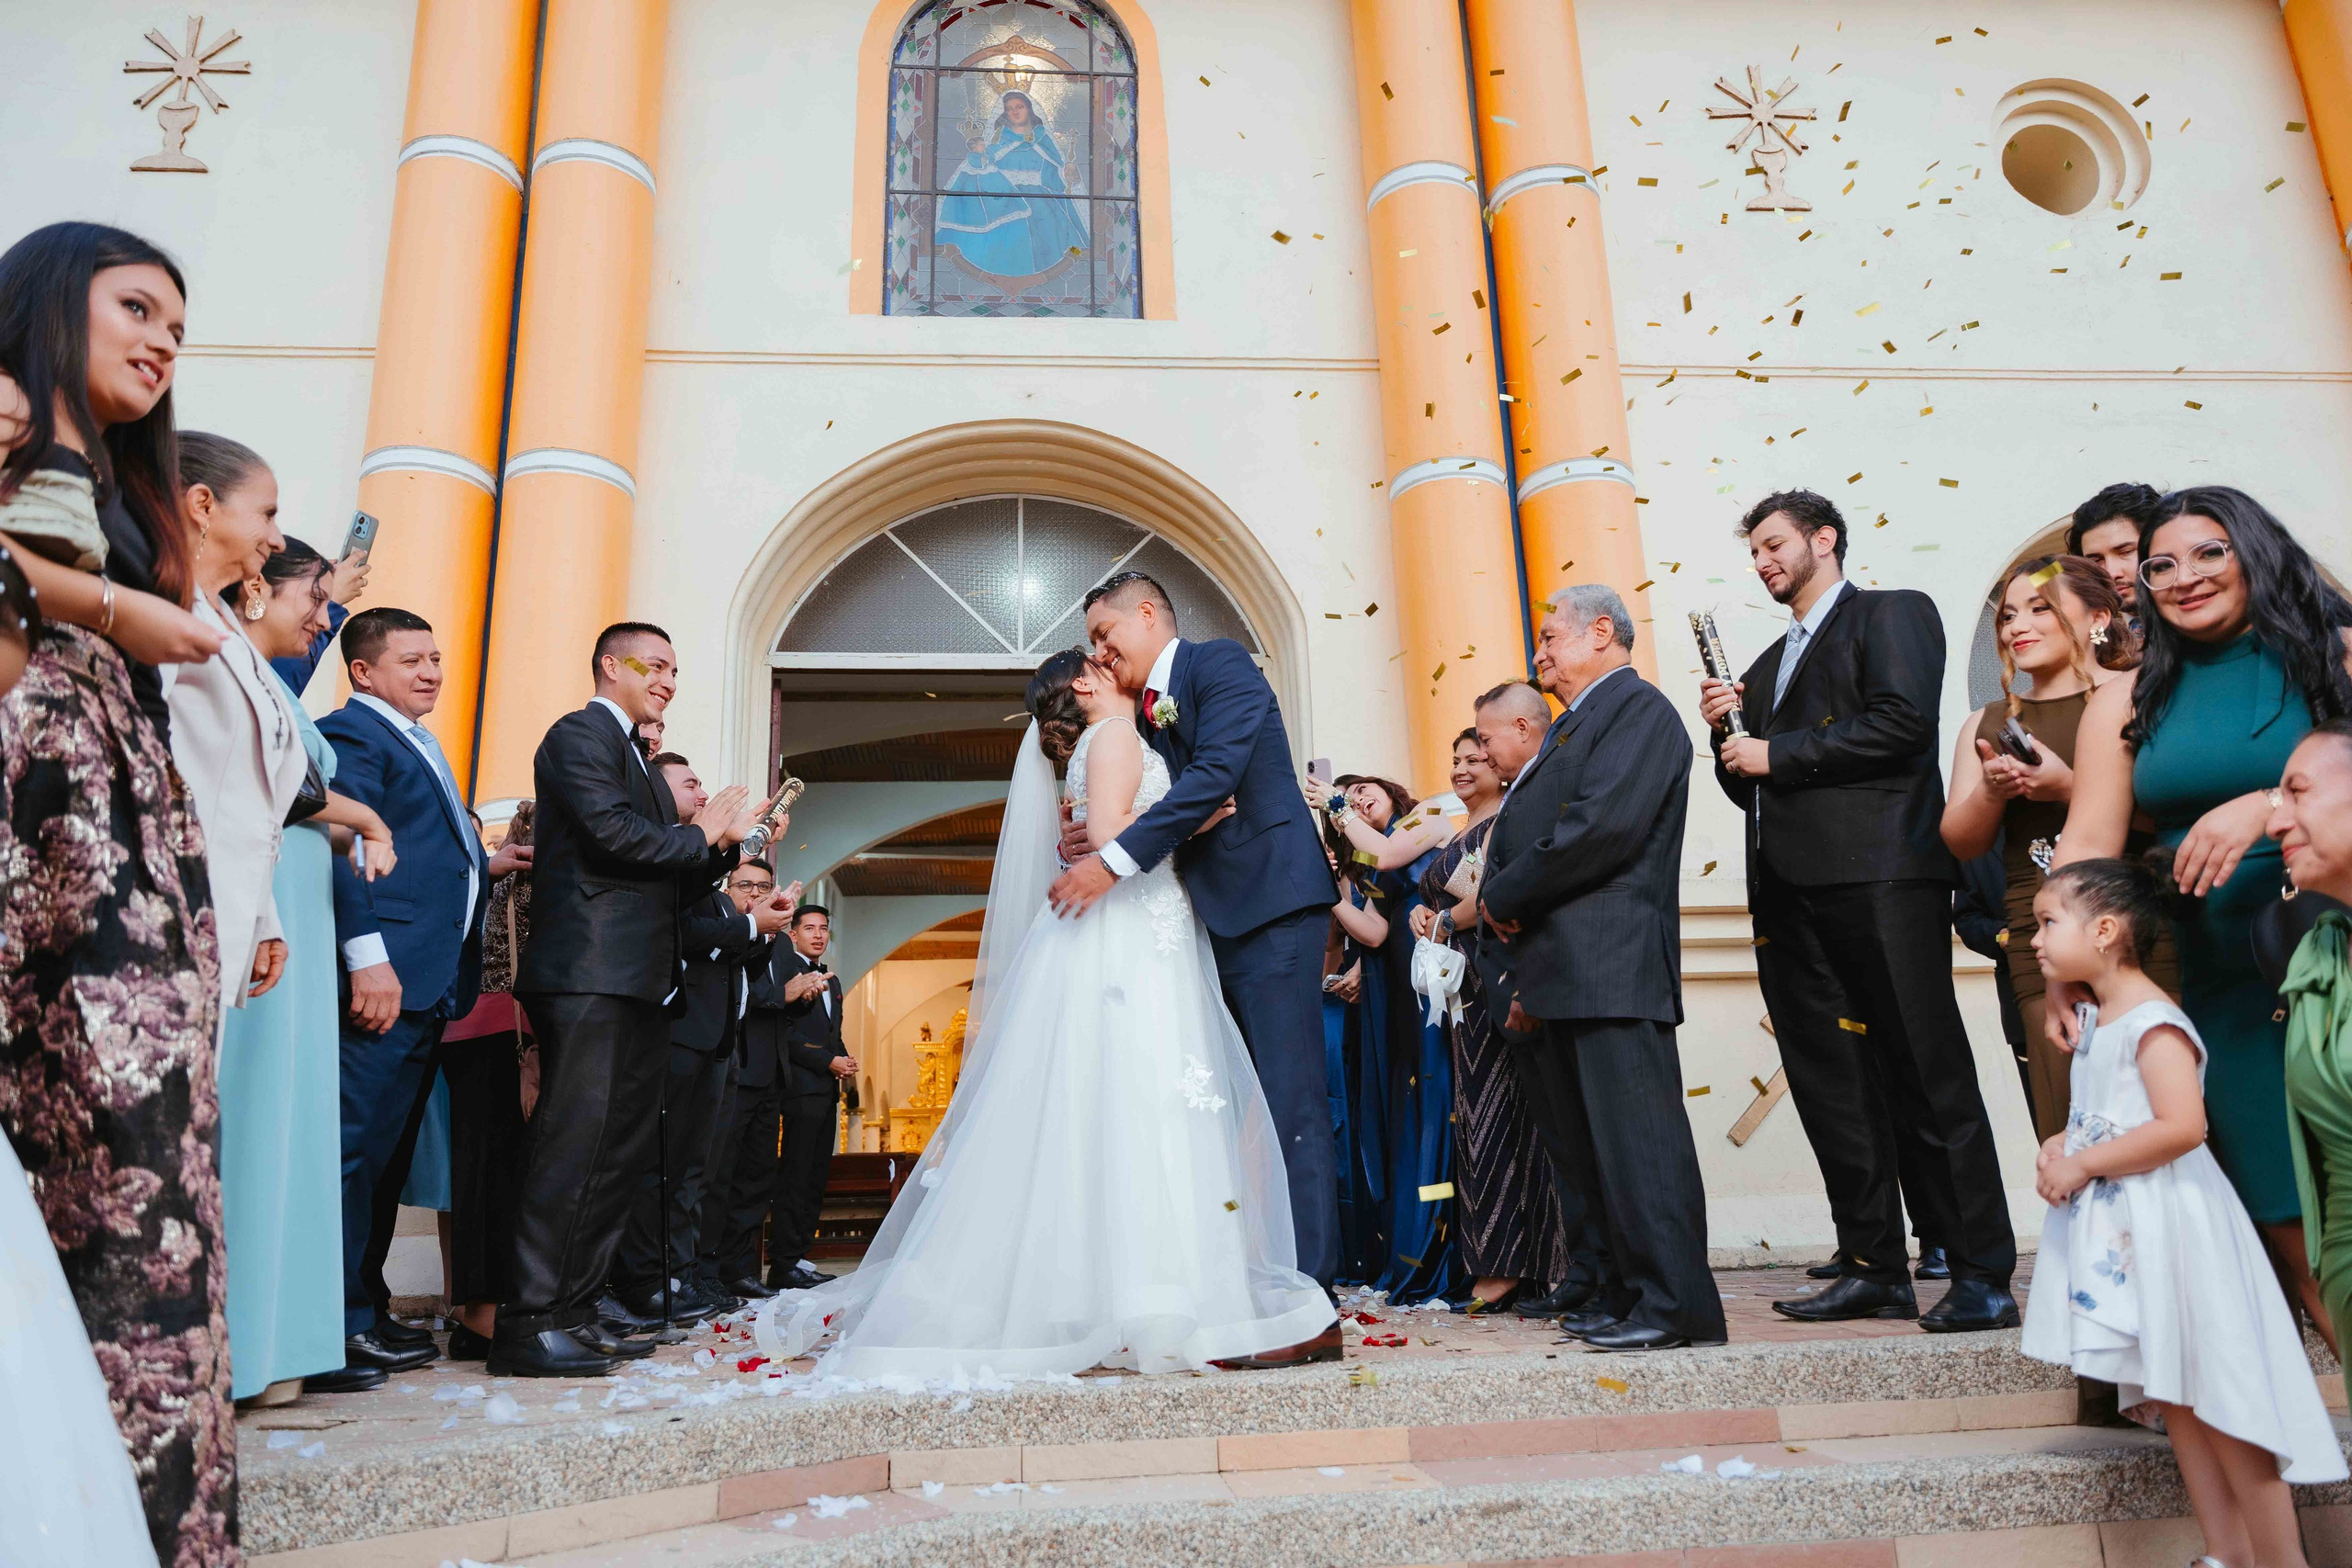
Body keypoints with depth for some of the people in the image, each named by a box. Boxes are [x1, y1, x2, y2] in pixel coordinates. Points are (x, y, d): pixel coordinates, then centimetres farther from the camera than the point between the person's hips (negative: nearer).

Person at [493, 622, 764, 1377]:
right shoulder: (579, 734, -2)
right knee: (574, 1141, -11)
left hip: (638, 981, 10)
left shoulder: (637, 757, 26)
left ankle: (573, 1309, 16)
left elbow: (669, 876, 22)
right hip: (589, 973, -10)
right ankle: (529, 1325, -6)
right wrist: (700, 837, -4)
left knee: (620, 1149, 10)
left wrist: (727, 840, 5)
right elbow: (611, 833, -17)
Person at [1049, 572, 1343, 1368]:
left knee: (1289, 1107, -9)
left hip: (1269, 905, -9)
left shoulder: (1221, 662, -1)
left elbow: (1215, 776, -16)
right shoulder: (1145, 718, 22)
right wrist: (1089, 847, -1)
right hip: (1211, 922, 9)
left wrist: (1116, 859, -19)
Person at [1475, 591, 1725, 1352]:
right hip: (1558, 973, 10)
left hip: (1609, 969, -10)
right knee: (1582, 1141, 12)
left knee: (1634, 1136, -7)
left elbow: (1603, 827, -19)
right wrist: (1519, 974, 10)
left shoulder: (1639, 709, -4)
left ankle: (1675, 1304, 1)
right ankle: (1627, 1291, 22)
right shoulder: (1574, 727, 24)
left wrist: (1502, 899, -9)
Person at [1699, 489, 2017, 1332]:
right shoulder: (1767, 668, 27)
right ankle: (1876, 1269, 13)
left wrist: (1777, 753, -8)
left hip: (1879, 878, -7)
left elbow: (1902, 722, -11)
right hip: (1790, 896, 7)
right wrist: (1728, 734, 8)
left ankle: (1983, 1275, 1)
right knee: (1830, 1085, 6)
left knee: (1926, 1074, -6)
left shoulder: (1893, 613, 6)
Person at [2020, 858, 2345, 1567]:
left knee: (2215, 1397, 0)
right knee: (2173, 1398, 14)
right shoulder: (2096, 1019, 11)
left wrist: (2085, 1163, -21)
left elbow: (2182, 1125, -28)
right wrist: (2062, 1148, 3)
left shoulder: (2152, 1022, -18)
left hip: (2166, 1226, -9)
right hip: (2122, 1233, 10)